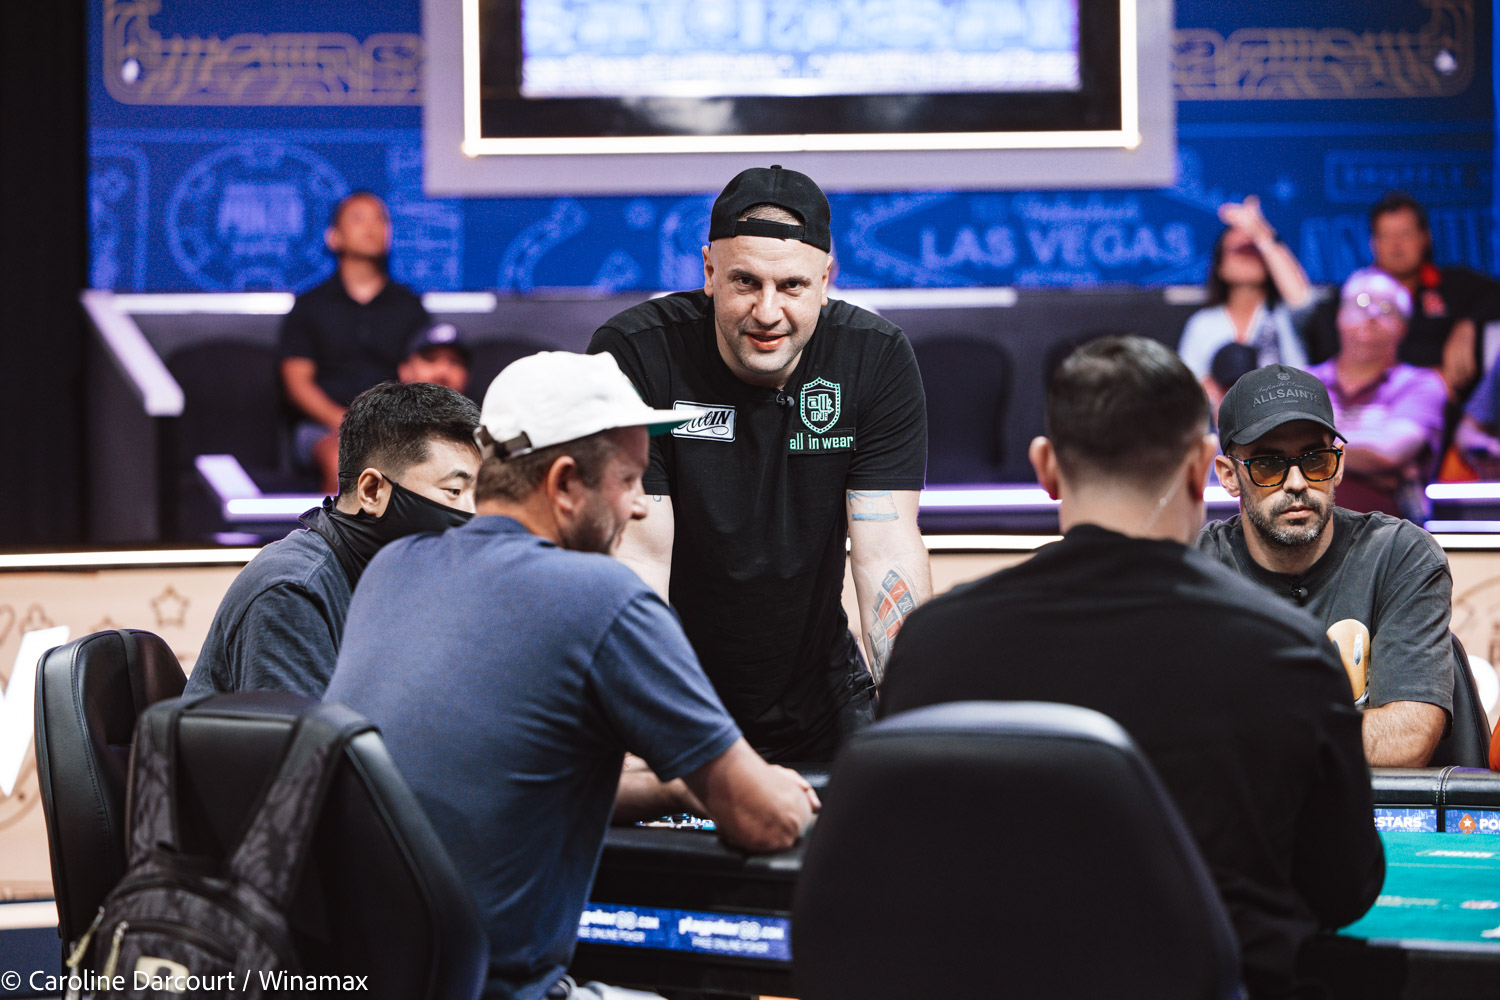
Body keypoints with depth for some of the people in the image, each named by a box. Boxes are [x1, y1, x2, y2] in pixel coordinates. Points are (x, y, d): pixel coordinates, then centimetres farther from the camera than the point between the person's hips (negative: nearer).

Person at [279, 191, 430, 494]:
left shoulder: (409, 306, 18)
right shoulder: (311, 305, 14)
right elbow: (296, 380, 6)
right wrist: (342, 420, -12)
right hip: (325, 424, -1)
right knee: (342, 465, -37)